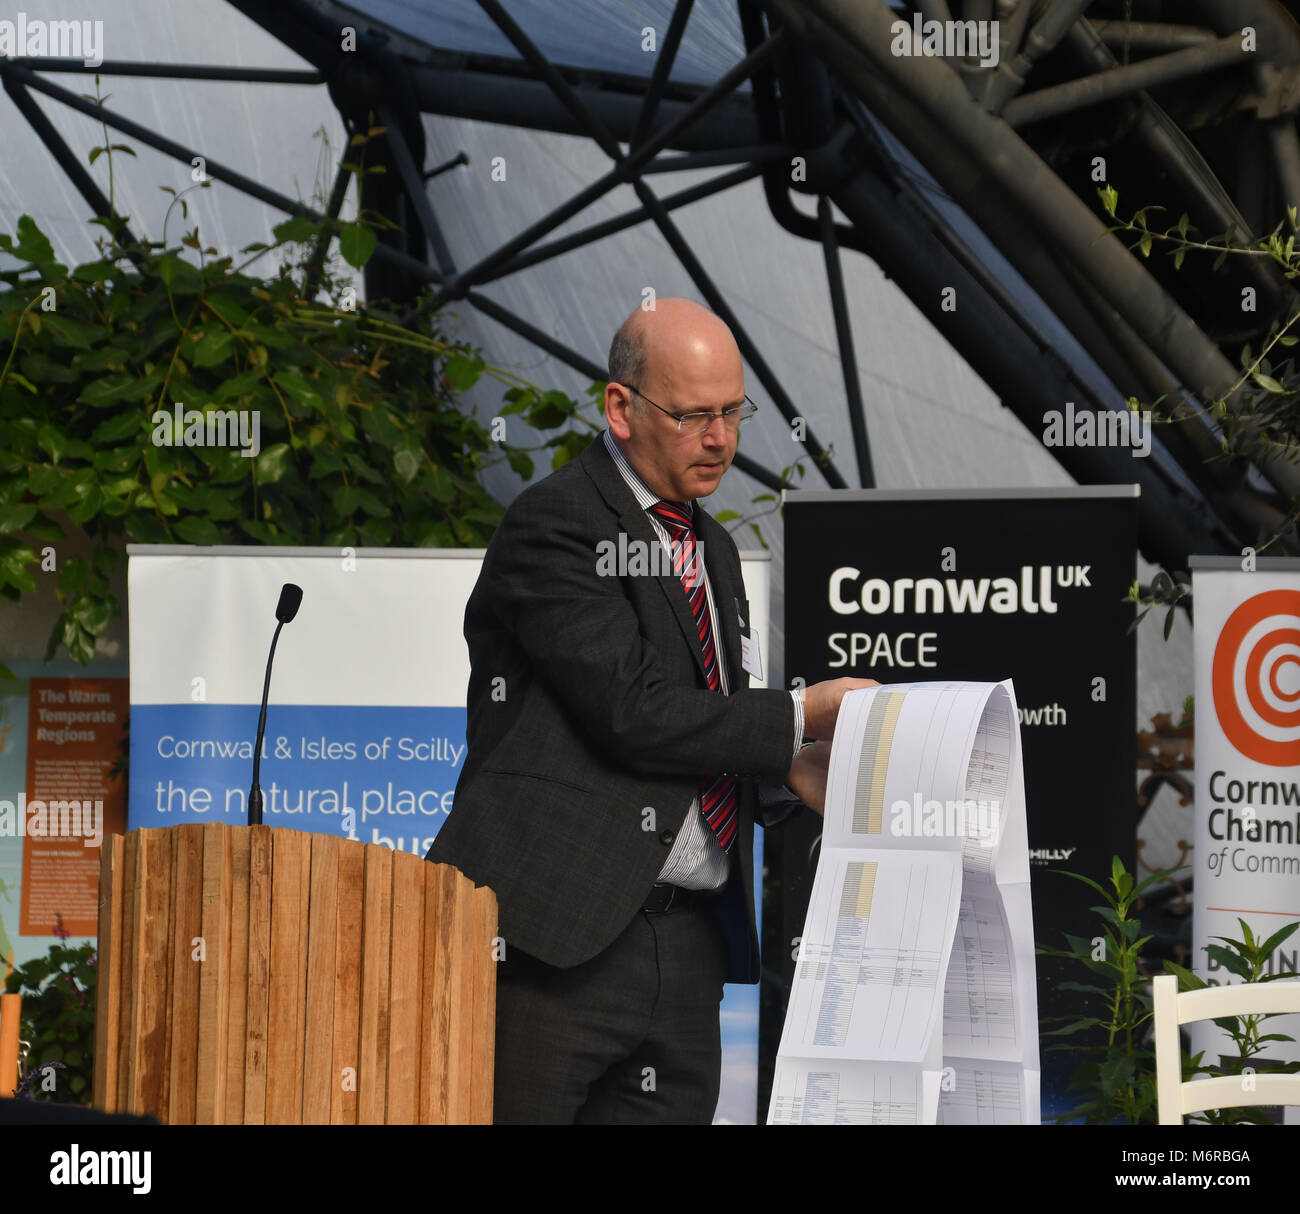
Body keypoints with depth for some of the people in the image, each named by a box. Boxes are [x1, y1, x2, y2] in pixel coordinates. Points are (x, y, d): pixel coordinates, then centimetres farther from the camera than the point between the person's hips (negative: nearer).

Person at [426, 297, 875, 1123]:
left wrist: (787, 776, 5)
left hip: (689, 947, 8)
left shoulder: (714, 551, 21)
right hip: (562, 933, -7)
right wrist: (800, 718, -6)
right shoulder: (555, 525, -6)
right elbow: (632, 713, -16)